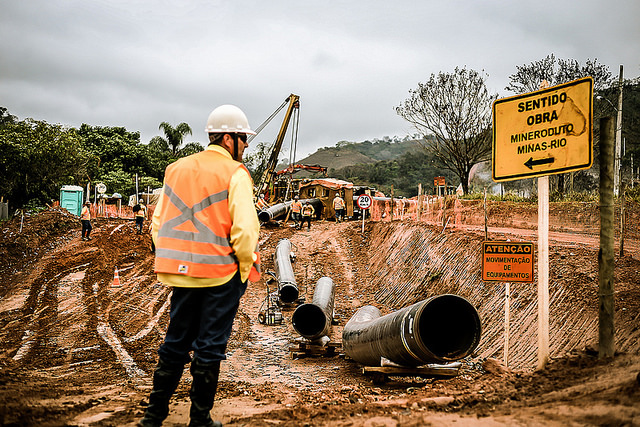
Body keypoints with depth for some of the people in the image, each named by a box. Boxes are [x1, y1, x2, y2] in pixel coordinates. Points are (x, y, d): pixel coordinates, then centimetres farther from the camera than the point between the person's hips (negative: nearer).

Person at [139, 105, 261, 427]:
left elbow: (158, 222, 12)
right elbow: (244, 228, -18)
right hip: (220, 273, -6)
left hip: (181, 273, 6)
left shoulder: (177, 169, 10)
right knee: (209, 347, 6)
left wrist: (170, 265, 16)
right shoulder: (234, 174, -10)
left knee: (175, 343, 17)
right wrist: (246, 268, -5)